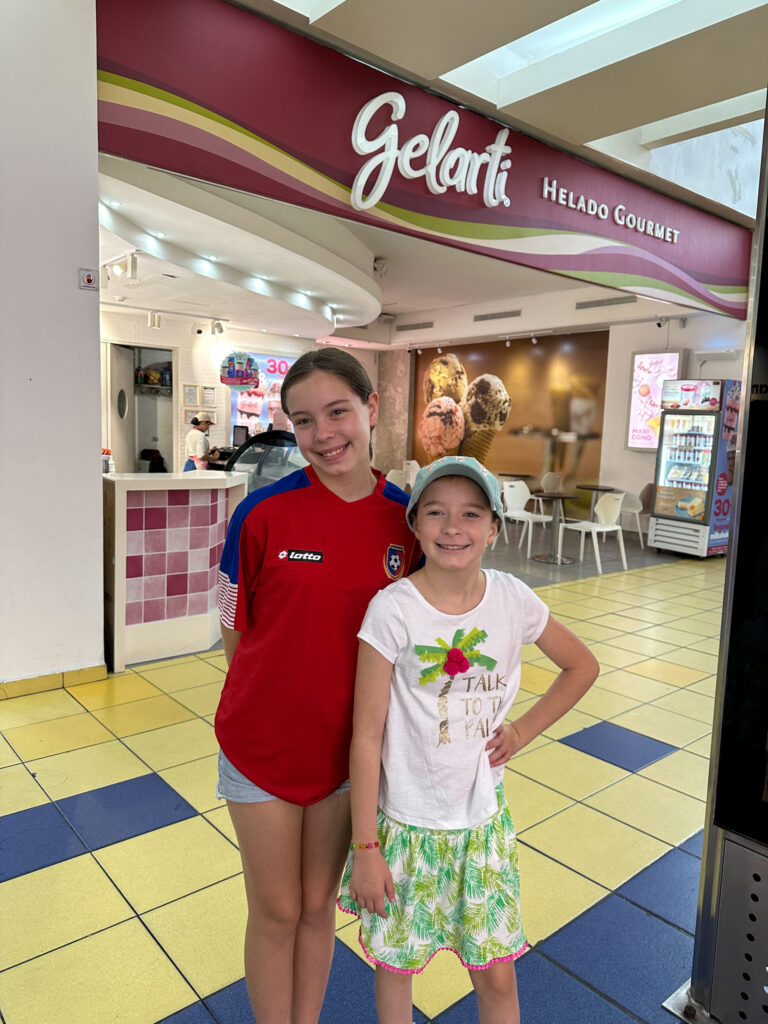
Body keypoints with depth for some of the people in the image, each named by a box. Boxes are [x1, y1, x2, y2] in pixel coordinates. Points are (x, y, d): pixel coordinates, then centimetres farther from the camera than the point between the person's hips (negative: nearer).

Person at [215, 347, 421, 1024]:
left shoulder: (407, 518, -9)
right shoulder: (264, 513, -17)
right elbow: (236, 631, -5)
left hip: (348, 744, 2)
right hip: (263, 745, -2)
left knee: (319, 906, 22)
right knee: (276, 912, 15)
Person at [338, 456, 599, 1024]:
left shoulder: (513, 599, -9)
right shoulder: (392, 609, -18)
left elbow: (583, 666, 8)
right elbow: (366, 736, -13)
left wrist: (522, 731, -1)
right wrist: (365, 847, -9)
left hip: (484, 821, 2)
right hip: (407, 824, -2)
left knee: (498, 975, 16)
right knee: (396, 964, 19)